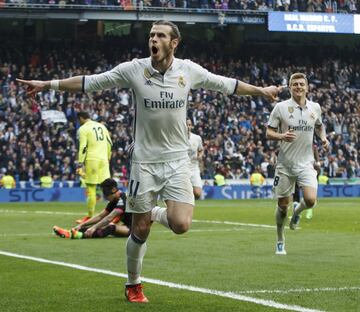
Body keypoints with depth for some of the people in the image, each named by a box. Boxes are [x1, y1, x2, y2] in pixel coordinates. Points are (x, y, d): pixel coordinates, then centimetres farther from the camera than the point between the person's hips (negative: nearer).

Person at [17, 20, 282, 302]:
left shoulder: (189, 70, -2)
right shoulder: (134, 69, -6)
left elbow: (226, 84, 13)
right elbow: (90, 82, 0)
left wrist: (260, 90, 18)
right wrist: (48, 85, -3)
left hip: (177, 160, 1)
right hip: (145, 160, -1)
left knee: (181, 224, -16)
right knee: (140, 230, 3)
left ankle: (159, 213, 20)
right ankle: (133, 285, 25)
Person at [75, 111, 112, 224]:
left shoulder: (83, 129, -2)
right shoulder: (101, 126, 17)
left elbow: (83, 148, -10)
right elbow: (109, 143, 15)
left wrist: (80, 165, -11)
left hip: (91, 160, -6)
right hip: (104, 160, 6)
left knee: (91, 189, -2)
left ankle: (90, 216, 1)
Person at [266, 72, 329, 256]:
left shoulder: (315, 108, 4)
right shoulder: (281, 107, -5)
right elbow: (268, 133, -3)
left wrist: (323, 138, 4)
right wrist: (281, 136, -23)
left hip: (306, 163, 2)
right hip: (285, 164, -1)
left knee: (310, 200, -19)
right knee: (282, 205, 3)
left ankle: (297, 211, 18)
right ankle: (280, 241, 25)